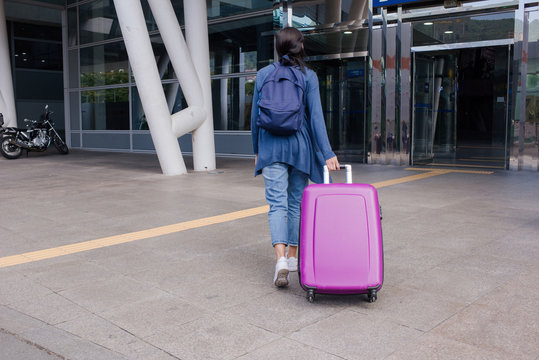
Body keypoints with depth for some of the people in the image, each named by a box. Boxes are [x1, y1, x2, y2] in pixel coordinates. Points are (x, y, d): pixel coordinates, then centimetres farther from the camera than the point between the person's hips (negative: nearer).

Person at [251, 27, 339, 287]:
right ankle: (292, 257, 23)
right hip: (299, 146, 0)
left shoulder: (263, 74, 4)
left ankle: (281, 259, -22)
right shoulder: (308, 76, -1)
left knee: (277, 204, -3)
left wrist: (257, 150, 16)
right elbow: (315, 116, -10)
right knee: (296, 202, 13)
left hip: (271, 148, 0)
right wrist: (327, 153, -12)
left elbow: (255, 116, 6)